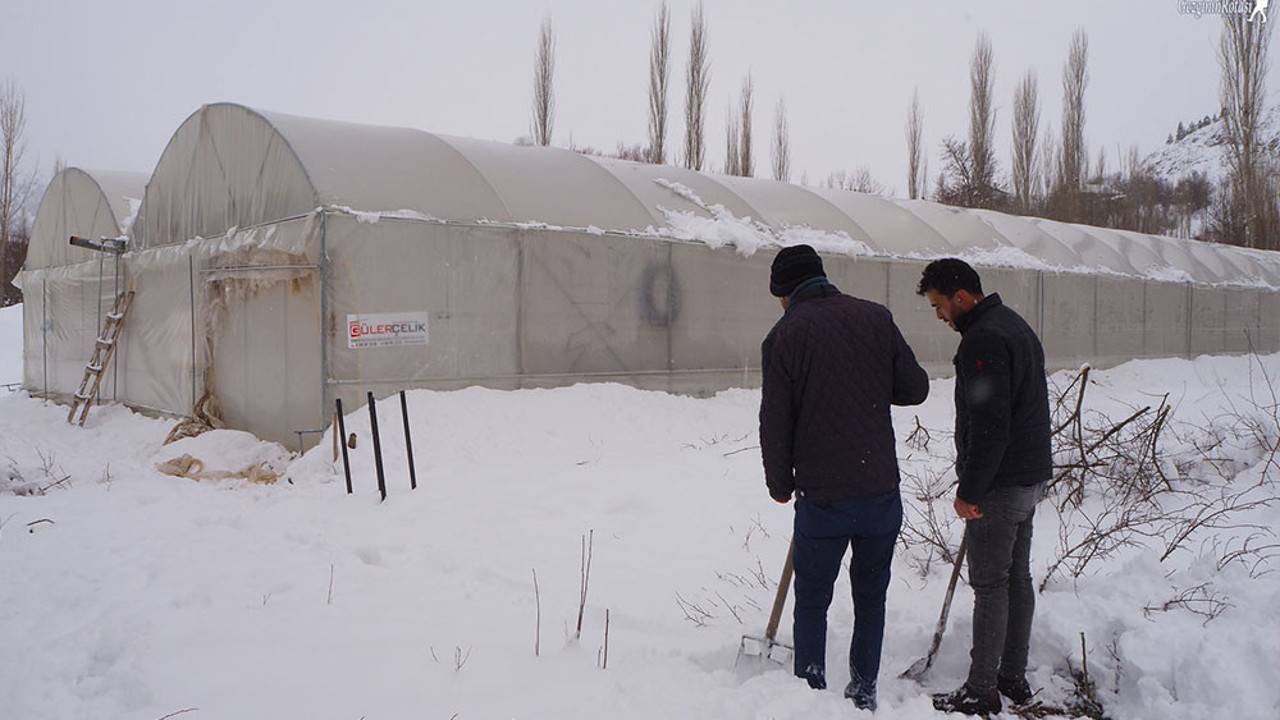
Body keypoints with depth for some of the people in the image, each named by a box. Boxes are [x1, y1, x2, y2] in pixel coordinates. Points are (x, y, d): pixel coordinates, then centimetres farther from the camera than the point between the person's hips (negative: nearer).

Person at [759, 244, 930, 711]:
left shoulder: (784, 335, -5)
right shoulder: (875, 317, 2)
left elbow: (774, 422, -4)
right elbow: (915, 388, 6)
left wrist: (780, 485, 10)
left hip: (822, 497, -3)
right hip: (882, 490, 3)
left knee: (812, 600, 13)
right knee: (871, 596, 18)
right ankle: (863, 694, 26)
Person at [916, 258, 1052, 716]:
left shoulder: (983, 339, -19)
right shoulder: (1015, 325, 14)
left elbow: (988, 424, -25)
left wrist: (970, 490, -19)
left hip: (999, 484, -10)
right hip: (1032, 473, 10)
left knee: (990, 584, -2)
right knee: (1017, 577, 16)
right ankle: (1014, 678, 27)